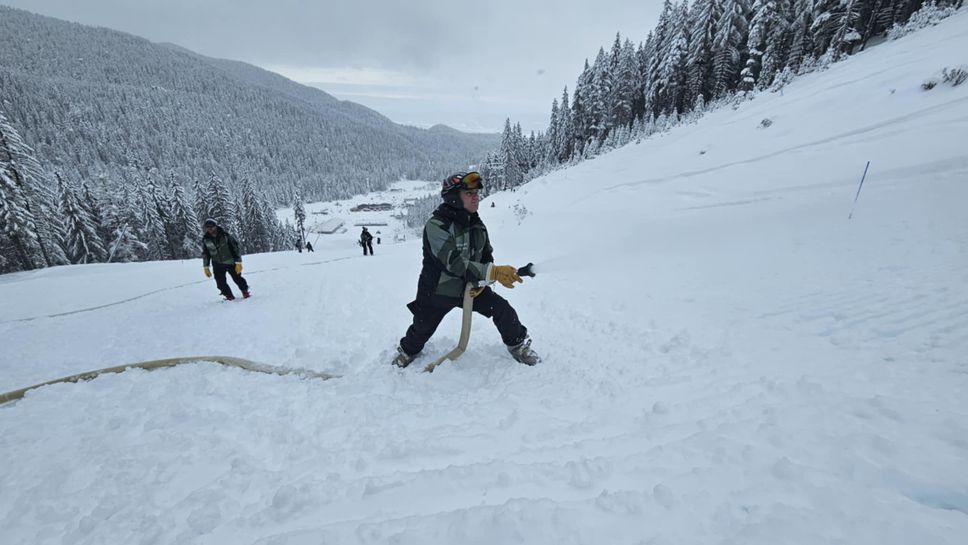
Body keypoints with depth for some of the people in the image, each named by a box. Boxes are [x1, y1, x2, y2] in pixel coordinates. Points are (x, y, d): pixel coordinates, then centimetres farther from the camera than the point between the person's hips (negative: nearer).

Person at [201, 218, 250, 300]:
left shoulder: (225, 235, -13)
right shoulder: (205, 240, -3)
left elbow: (235, 248, -11)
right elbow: (205, 254, 10)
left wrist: (238, 262, -14)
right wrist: (206, 267, 9)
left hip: (231, 262, -2)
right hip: (218, 264, 2)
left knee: (237, 278, 6)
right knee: (221, 283, -4)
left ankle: (245, 291, 29)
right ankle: (229, 296, 14)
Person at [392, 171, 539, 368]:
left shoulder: (477, 225, -3)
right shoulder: (436, 225, -27)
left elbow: (487, 257, 6)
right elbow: (455, 262, -36)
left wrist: (482, 281, -13)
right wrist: (494, 272, -42)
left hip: (470, 287, 5)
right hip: (437, 291, -4)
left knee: (502, 309, -6)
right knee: (422, 329, 14)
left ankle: (517, 344, 21)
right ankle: (408, 351, 48)